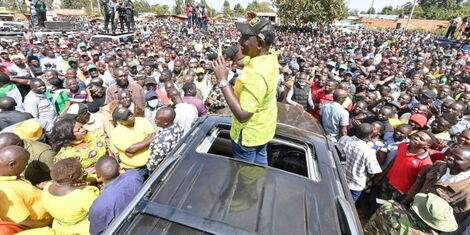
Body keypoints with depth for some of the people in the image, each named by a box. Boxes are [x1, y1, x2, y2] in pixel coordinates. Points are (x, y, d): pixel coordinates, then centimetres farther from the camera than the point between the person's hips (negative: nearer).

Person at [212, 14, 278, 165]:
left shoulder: (256, 73, -36)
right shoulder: (271, 57, -7)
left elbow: (242, 115, -35)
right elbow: (241, 59, 13)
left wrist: (223, 81, -34)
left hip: (249, 133, -9)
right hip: (263, 128, 9)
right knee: (260, 163, 28)